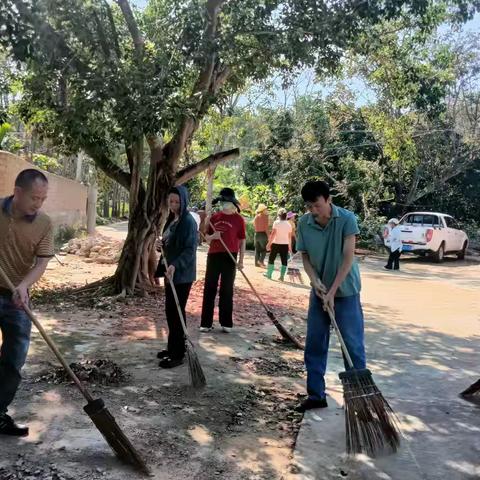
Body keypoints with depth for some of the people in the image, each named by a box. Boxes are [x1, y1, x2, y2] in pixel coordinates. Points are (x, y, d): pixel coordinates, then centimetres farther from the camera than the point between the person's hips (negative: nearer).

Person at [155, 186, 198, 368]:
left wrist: (175, 265, -35)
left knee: (176, 312, -4)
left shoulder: (188, 222, -16)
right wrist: (161, 244, 1)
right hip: (170, 272, 9)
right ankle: (172, 347, 28)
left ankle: (178, 355, 4)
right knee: (170, 311, 15)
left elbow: (190, 250, -23)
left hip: (182, 274, -9)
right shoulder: (172, 219, 12)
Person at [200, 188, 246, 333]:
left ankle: (226, 323, 13)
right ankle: (206, 323, 8)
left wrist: (241, 261, -5)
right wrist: (213, 236, -10)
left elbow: (242, 241, 0)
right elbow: (207, 238, 13)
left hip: (230, 257, -3)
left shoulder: (238, 219, -2)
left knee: (227, 290, 4)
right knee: (209, 289, 3)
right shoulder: (214, 217, 7)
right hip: (213, 256, 3)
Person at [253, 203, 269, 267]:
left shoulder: (256, 217, 8)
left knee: (257, 249, 9)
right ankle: (261, 260, -13)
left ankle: (257, 262, 9)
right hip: (263, 234, -6)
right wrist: (268, 236, -11)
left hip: (256, 234, 6)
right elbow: (266, 227, -14)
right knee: (264, 249, 2)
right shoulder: (265, 216, -10)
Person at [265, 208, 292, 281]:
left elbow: (273, 234, -12)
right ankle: (282, 276, 4)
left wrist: (269, 243, -7)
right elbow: (290, 237, 7)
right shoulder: (288, 224, 5)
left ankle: (269, 274, 14)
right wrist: (290, 246, 15)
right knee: (284, 261, 6)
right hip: (285, 244, 3)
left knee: (271, 259, 10)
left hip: (276, 243, -3)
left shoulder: (276, 223, -7)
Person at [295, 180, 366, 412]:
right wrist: (315, 281, -15)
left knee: (352, 344, -1)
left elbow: (348, 258, -19)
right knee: (314, 344, 7)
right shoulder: (303, 224, -7)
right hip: (319, 291, 4)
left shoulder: (346, 219, -18)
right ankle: (316, 395, 19)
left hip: (345, 291, -4)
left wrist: (332, 291, -20)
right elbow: (305, 257, 2)